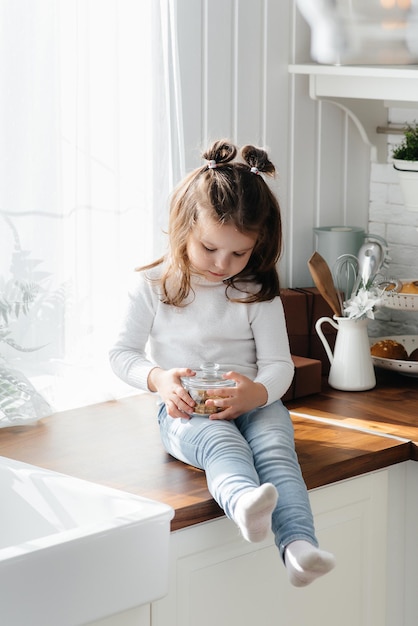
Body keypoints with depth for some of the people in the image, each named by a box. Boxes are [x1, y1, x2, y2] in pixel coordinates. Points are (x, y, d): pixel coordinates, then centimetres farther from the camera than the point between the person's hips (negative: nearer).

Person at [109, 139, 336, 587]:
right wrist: (158, 379, -16)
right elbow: (123, 353, 5)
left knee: (275, 447, -31)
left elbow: (279, 364, -1)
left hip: (252, 403, 2)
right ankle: (244, 502, -70)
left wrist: (255, 393, -25)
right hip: (186, 410, -2)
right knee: (222, 442, -36)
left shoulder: (258, 293, 3)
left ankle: (299, 544, -51)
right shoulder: (154, 286, 2)